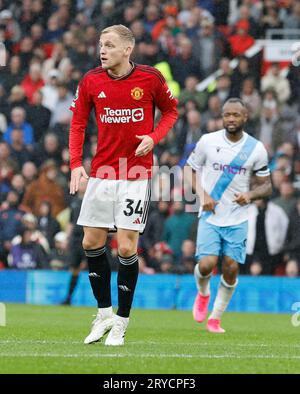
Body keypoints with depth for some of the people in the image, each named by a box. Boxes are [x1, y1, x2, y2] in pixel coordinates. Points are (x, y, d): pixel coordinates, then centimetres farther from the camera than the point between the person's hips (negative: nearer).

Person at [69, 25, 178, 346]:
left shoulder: (150, 78, -7)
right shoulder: (91, 81, -1)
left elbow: (170, 111, 8)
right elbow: (78, 123, 6)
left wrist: (153, 137, -10)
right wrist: (75, 164, -7)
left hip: (136, 174, -3)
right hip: (101, 172, 3)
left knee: (126, 247, -6)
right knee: (92, 242, 3)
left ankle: (121, 321, 6)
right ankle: (104, 311, 21)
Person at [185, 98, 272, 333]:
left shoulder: (256, 149, -1)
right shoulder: (208, 141, -3)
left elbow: (266, 186, 7)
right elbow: (190, 169, 7)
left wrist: (250, 195, -15)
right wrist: (203, 195, -9)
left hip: (237, 220, 1)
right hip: (210, 216, -1)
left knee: (231, 269, -3)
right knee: (206, 265, -15)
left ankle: (215, 318, 15)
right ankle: (203, 294, 21)